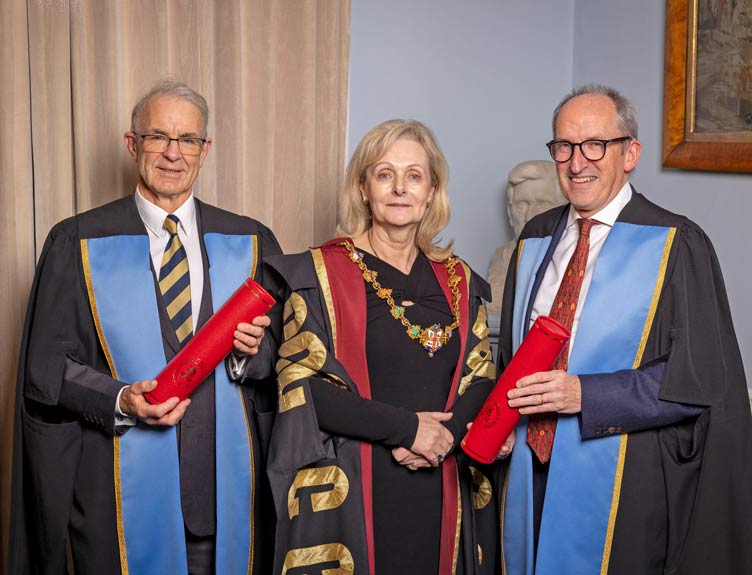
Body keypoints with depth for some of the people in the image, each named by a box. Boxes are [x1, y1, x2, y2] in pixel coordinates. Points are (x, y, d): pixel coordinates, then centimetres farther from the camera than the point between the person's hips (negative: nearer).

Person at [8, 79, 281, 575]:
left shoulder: (251, 243, 6)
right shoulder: (77, 243, 0)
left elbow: (286, 361, 8)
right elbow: (45, 365, 0)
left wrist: (254, 349, -13)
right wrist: (120, 400, -16)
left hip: (229, 481, 2)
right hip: (123, 486, -2)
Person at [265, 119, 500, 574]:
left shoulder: (458, 281, 9)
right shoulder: (322, 273, -4)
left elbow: (482, 379, 8)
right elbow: (301, 383, -10)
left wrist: (446, 434, -12)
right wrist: (404, 426, -16)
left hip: (439, 490, 4)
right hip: (351, 493, -3)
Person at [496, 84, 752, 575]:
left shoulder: (676, 246, -9)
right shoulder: (535, 240, 8)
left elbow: (699, 378, -13)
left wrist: (585, 394, -20)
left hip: (621, 481, -5)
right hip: (530, 466, 5)